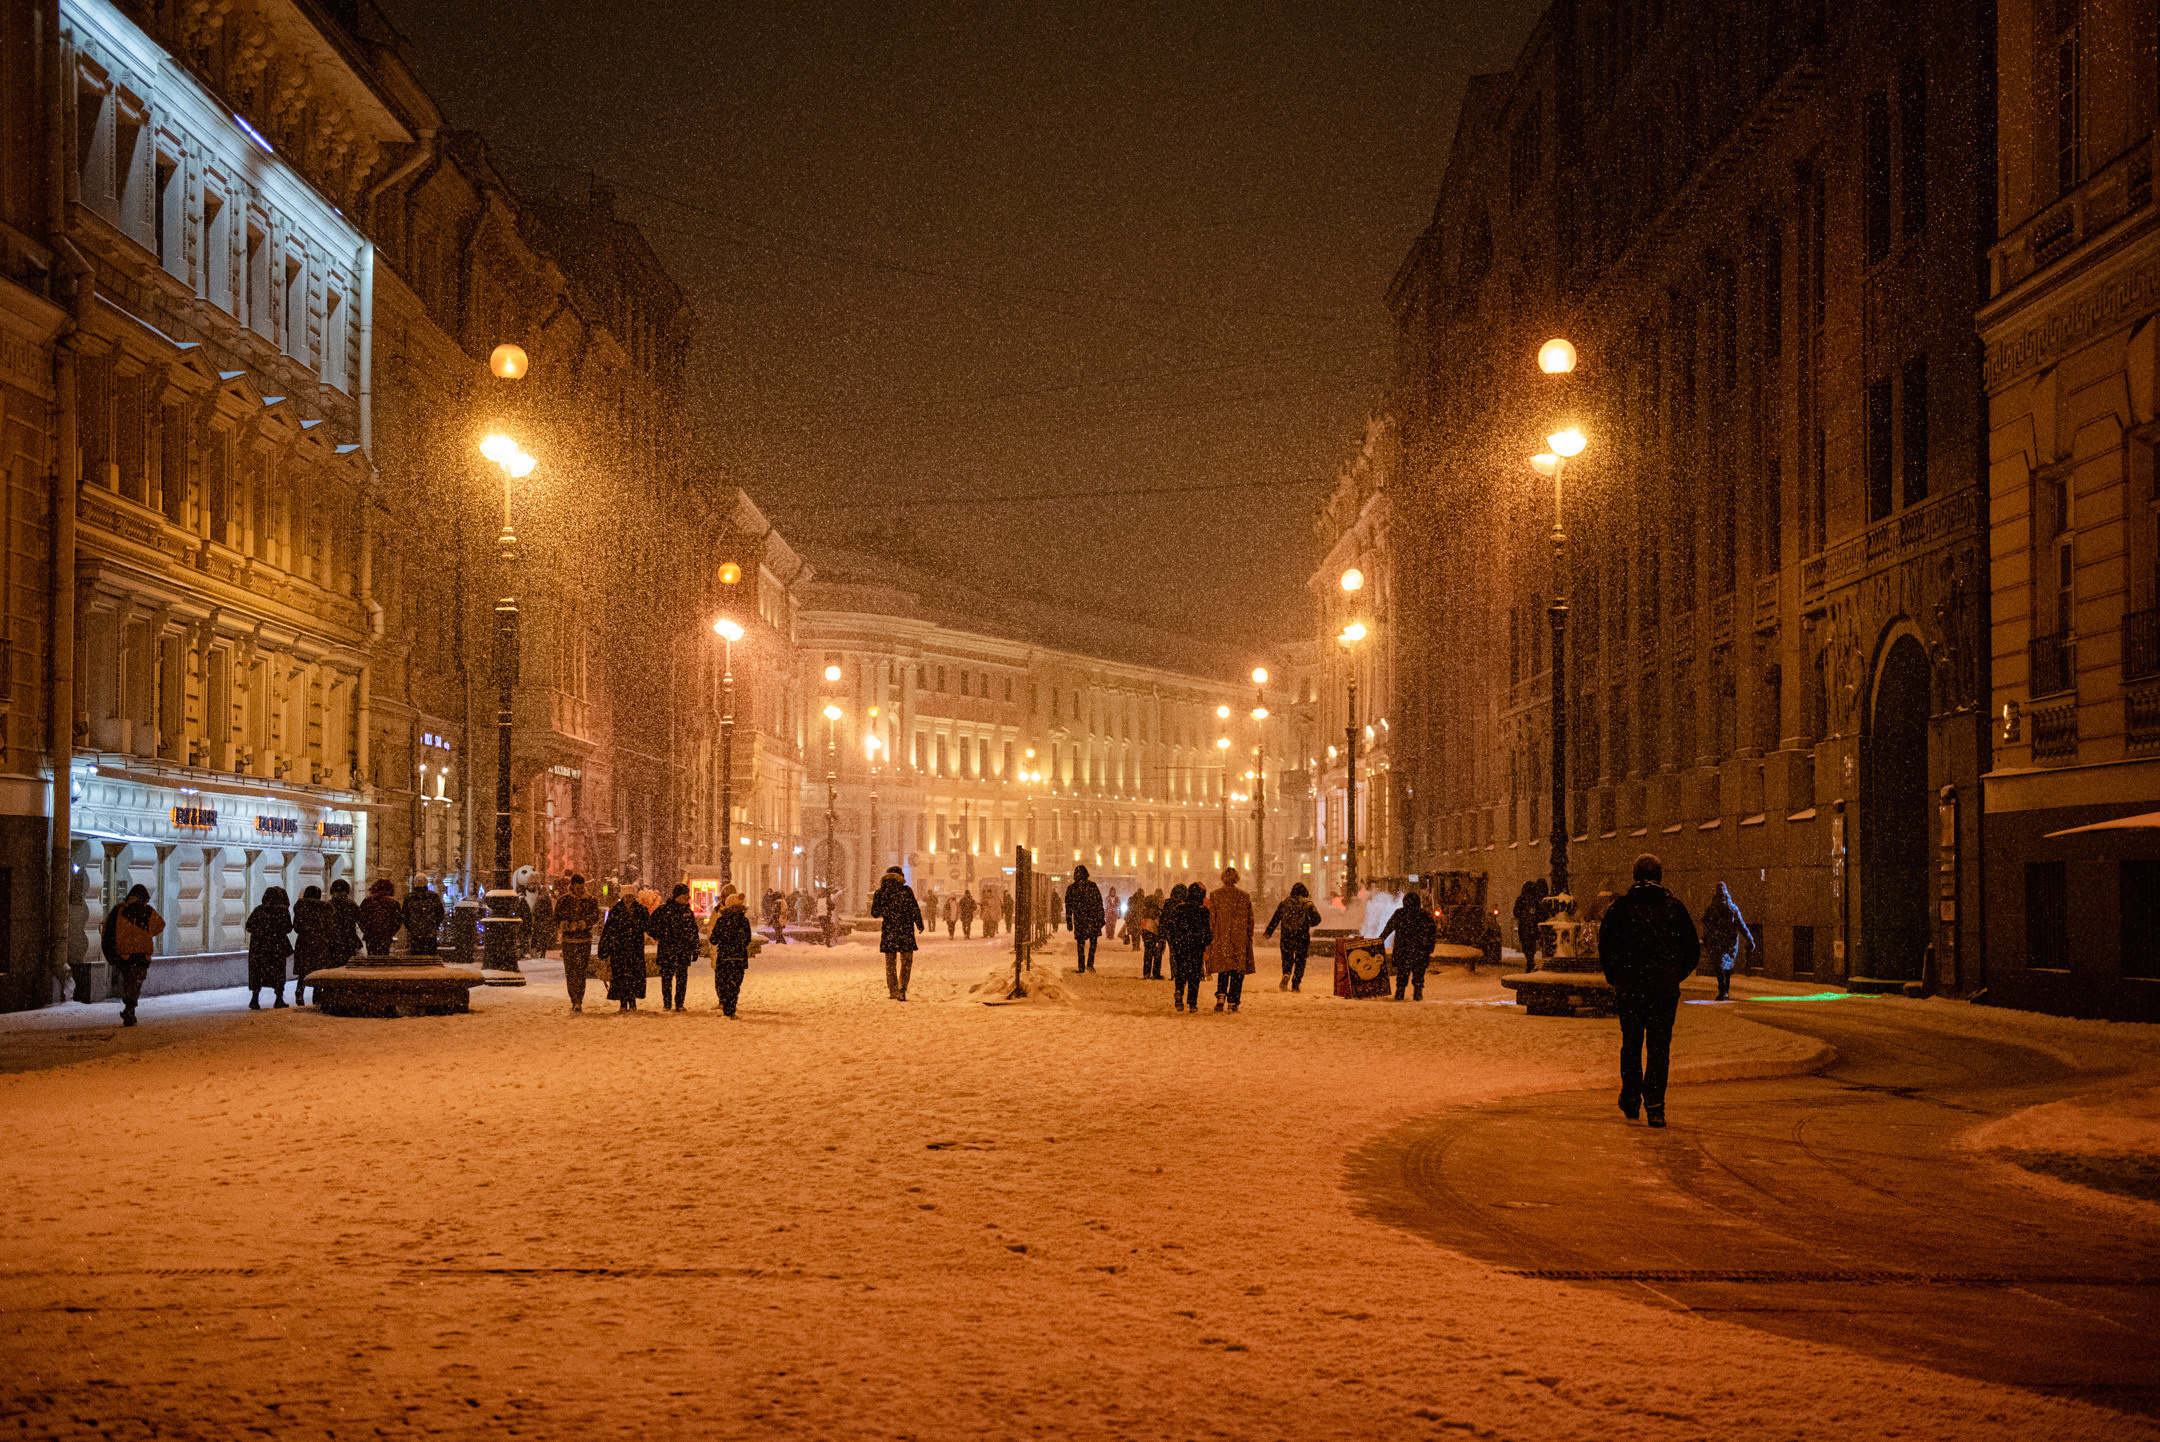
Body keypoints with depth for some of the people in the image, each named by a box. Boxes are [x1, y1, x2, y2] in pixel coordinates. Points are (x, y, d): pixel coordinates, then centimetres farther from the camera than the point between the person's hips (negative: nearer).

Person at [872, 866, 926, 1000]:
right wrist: (920, 925, 7)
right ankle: (902, 988, -13)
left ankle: (893, 992, 14)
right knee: (906, 961, 6)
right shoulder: (906, 891, -5)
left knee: (890, 963, 14)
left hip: (888, 930, 1)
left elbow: (875, 913, 5)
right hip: (906, 932, -1)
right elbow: (915, 910, -4)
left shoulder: (881, 893, -1)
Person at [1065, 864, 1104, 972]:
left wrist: (1069, 921, 10)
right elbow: (1099, 903, 0)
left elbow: (1068, 906, 5)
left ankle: (1081, 967, 6)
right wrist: (1101, 918, 5)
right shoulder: (1092, 886, -3)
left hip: (1078, 918, 1)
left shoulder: (1071, 888, 1)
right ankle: (1090, 963, -6)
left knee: (1080, 943, 7)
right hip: (1092, 918, -1)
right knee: (1093, 942, 5)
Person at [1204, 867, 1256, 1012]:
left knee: (1223, 970, 12)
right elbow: (1250, 920, 5)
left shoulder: (1215, 895, -3)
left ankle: (1221, 996, -9)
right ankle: (1233, 1002, 4)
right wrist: (1249, 939, 14)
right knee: (1237, 972, 6)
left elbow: (1211, 919, -3)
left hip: (1221, 939, 0)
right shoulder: (1244, 896, 1)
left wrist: (1210, 940, 4)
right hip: (1240, 940, 0)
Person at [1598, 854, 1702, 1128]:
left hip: (1629, 987, 0)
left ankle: (1631, 1099, 21)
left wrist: (1616, 979, 13)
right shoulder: (1674, 906, 3)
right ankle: (1654, 1104, -9)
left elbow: (1605, 947, 1)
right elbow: (1693, 949, 7)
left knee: (1631, 1044, 15)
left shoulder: (1621, 906, 1)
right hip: (1665, 987, 0)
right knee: (1659, 1046, 2)